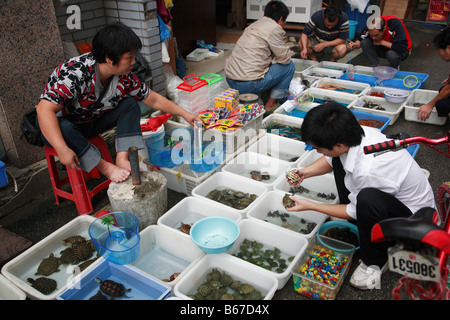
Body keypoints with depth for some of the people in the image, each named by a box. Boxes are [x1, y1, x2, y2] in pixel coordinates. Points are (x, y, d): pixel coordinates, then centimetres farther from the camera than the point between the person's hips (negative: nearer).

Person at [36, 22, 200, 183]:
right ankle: (105, 167, -21)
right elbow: (44, 109, -39)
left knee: (130, 104, -8)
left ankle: (122, 159, -20)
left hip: (91, 122, 6)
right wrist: (63, 150, -47)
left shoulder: (124, 78, -14)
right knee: (63, 128, -39)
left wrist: (184, 114, 0)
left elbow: (153, 99, 0)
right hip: (57, 124, -5)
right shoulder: (75, 72, -35)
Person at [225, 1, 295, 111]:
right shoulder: (274, 28, -7)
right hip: (248, 85, -9)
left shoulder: (254, 25, 19)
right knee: (289, 66, 7)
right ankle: (269, 105, 10)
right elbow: (285, 58, -4)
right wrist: (287, 52, 18)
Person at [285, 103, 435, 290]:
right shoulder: (357, 133, -17)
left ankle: (375, 261, -10)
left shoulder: (368, 171, -39)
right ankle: (353, 225, 10)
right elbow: (332, 159, 6)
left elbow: (355, 211, -19)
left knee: (368, 199, -40)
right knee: (340, 158, 1)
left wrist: (309, 206, -13)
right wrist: (305, 172, -9)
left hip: (414, 216, -8)